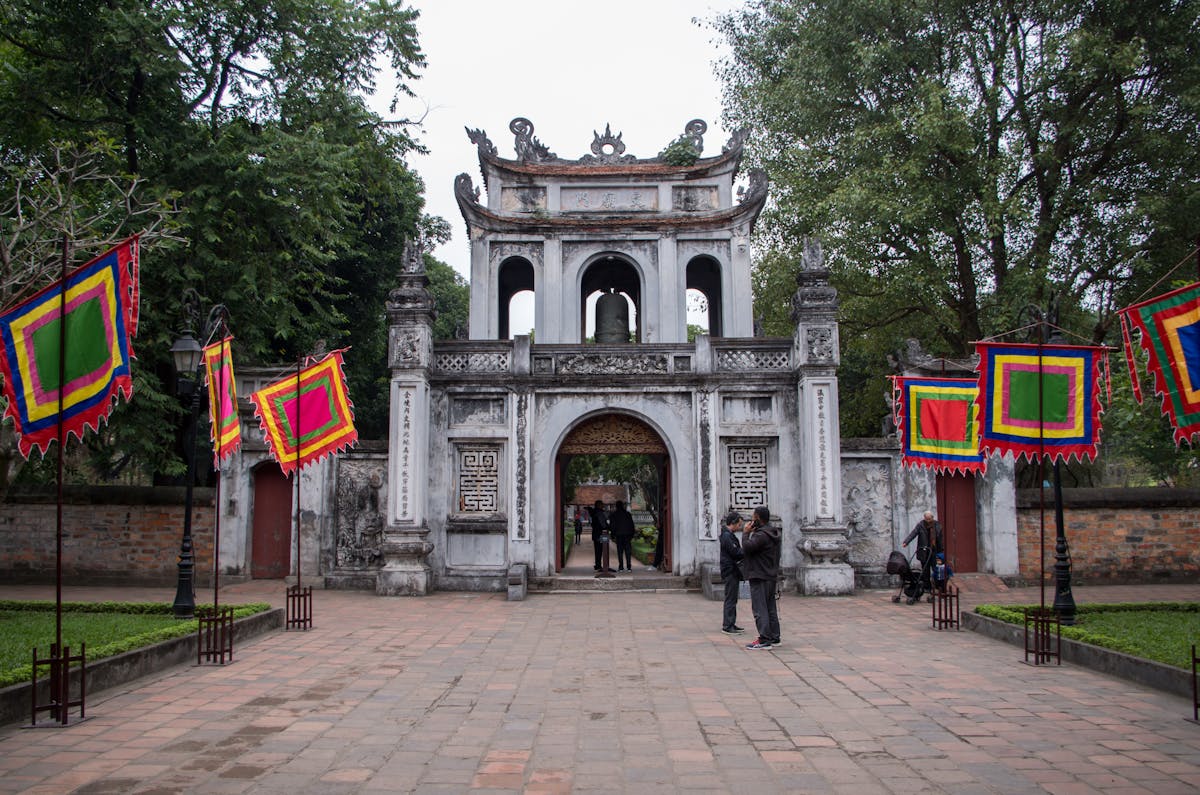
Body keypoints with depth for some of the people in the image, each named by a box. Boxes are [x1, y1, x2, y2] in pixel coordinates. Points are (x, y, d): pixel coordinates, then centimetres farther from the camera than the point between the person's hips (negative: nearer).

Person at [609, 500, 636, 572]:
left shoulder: (614, 515, 2)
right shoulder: (628, 514, 6)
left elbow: (612, 526, 1)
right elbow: (632, 525, 8)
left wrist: (613, 536, 5)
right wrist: (632, 535, 12)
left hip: (618, 535, -1)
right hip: (627, 534, 1)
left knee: (620, 551, 1)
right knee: (628, 551, 2)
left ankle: (621, 567, -2)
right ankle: (629, 567, -2)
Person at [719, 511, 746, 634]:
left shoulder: (728, 535, 17)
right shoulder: (727, 536, -16)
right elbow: (735, 553, -20)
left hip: (733, 571, 10)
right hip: (730, 571, -10)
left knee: (732, 599, 14)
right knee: (730, 599, -7)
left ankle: (731, 624, 20)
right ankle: (727, 626, -4)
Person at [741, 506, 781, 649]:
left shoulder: (762, 535, -19)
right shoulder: (775, 533, 14)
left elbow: (747, 548, -25)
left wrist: (746, 533, -12)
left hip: (759, 577, -10)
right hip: (772, 576, 10)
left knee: (759, 608, -8)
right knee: (770, 608, 16)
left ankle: (764, 640, -10)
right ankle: (774, 637, 21)